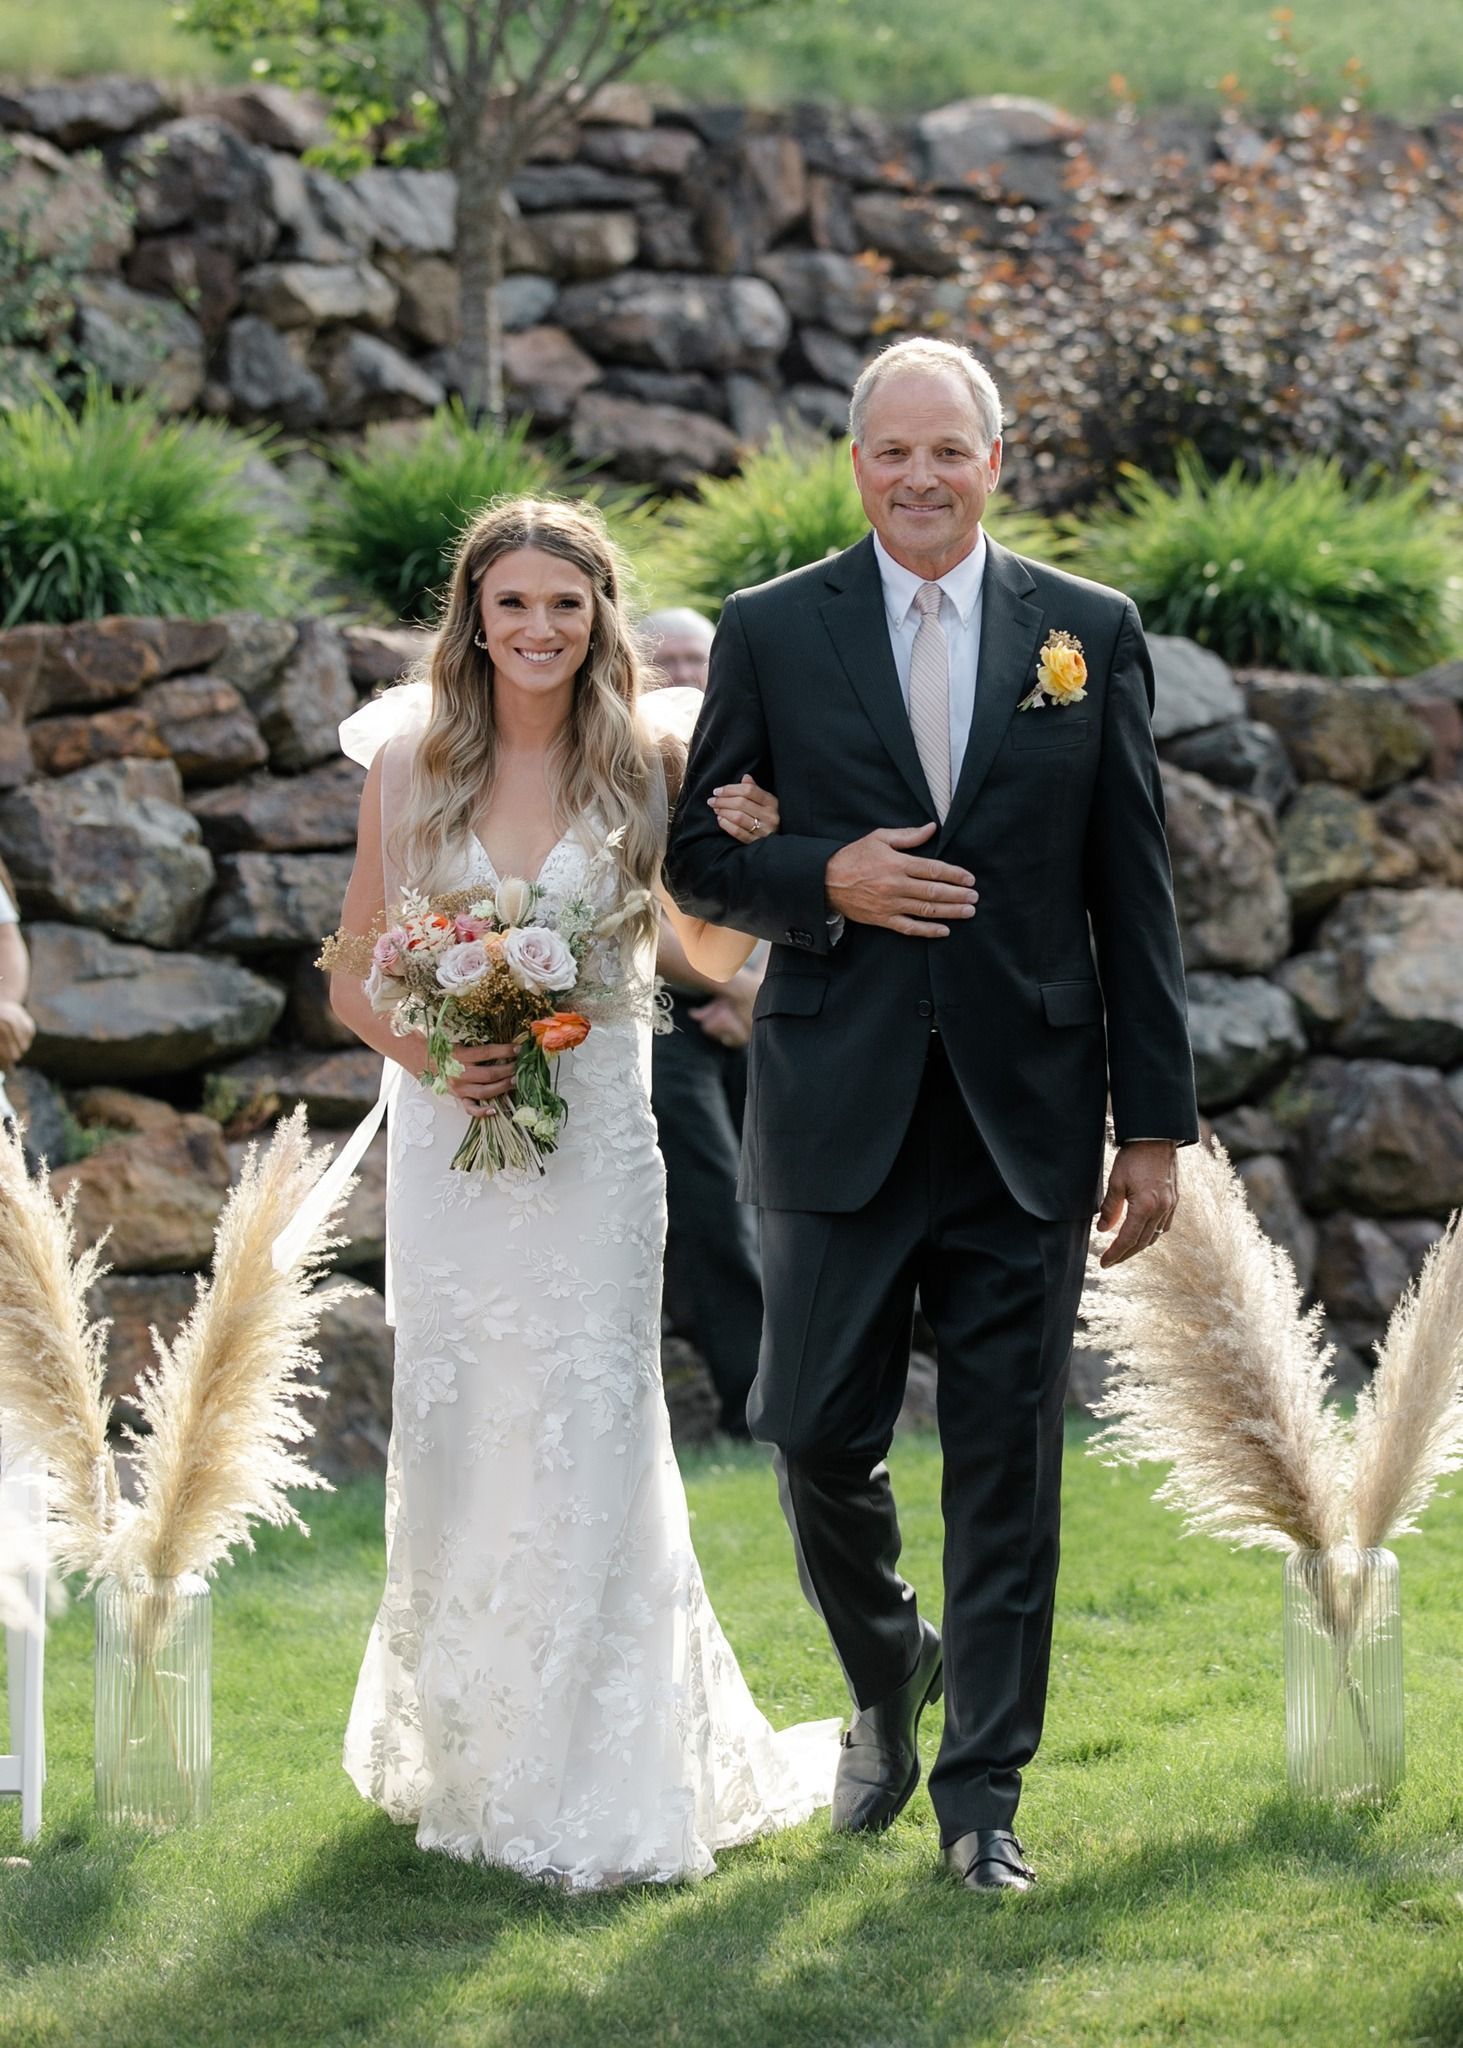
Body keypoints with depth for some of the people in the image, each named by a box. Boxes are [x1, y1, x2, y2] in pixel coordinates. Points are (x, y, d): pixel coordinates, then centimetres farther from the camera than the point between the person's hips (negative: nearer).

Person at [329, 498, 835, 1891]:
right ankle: (459, 1755, 23)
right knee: (456, 1446, 6)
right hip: (450, 1142, 1)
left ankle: (592, 1788, 5)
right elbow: (351, 976, 6)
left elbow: (715, 958, 11)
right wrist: (434, 1057, -13)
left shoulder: (644, 771, 0)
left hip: (595, 1146, -1)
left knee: (589, 1447, -3)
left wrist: (744, 857, -8)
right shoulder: (410, 764, 1)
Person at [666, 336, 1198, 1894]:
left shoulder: (1091, 632, 5)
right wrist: (824, 881, -13)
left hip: (1026, 1118, 0)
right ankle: (887, 1682, 31)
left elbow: (1134, 891, 5)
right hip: (838, 1108, 0)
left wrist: (1156, 1122, 1)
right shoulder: (771, 633, 3)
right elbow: (701, 856, 8)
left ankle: (983, 1791, 14)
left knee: (1007, 1460, 3)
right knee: (818, 1436, 2)